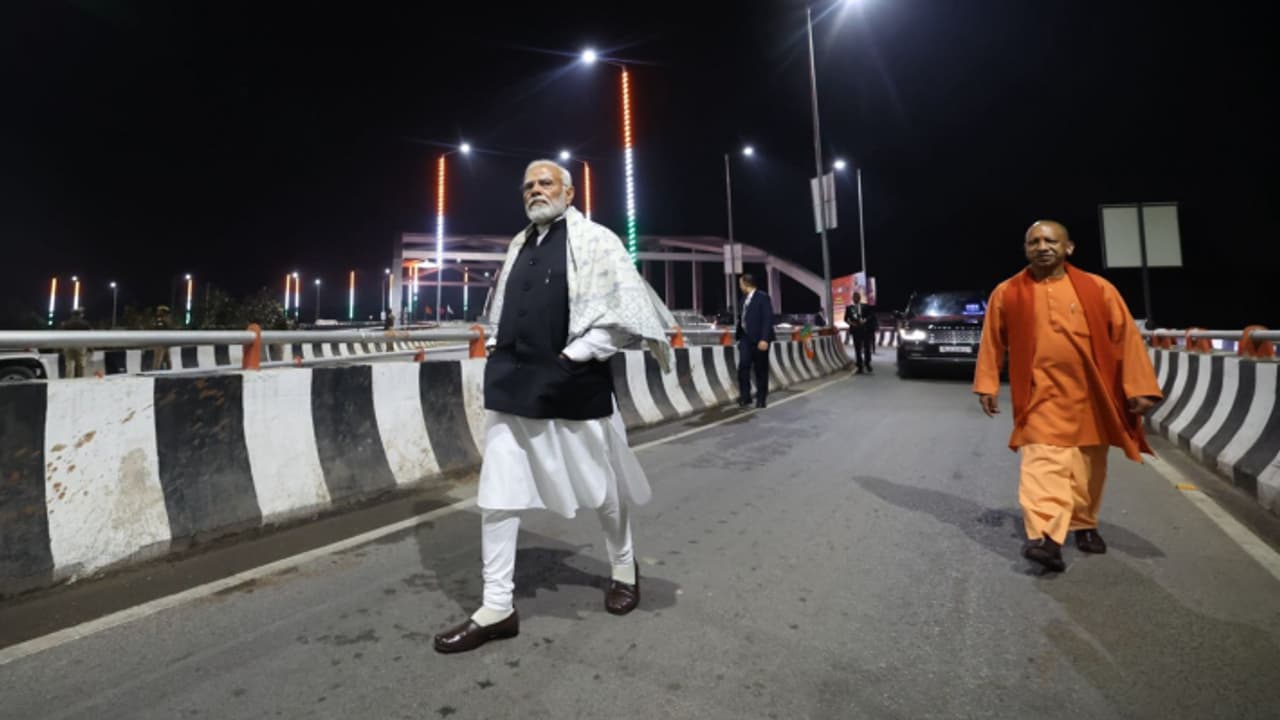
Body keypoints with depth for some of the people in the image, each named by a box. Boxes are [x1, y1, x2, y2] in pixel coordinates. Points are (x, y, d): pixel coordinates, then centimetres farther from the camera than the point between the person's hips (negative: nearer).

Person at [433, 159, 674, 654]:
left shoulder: (594, 240, -2)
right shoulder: (519, 245, 16)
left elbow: (625, 304, -10)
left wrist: (577, 353, -16)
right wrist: (498, 346, 10)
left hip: (571, 386, -5)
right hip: (512, 385, 6)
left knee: (602, 486, 11)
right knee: (497, 494, 3)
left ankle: (624, 568, 38)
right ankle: (497, 608, 15)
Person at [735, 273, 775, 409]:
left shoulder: (763, 297, -9)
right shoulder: (745, 299, 12)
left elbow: (768, 319, -14)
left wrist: (764, 339, -21)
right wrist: (739, 336, 14)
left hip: (759, 339, -5)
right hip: (745, 337, 6)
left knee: (761, 370, 3)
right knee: (743, 366, -8)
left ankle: (761, 398, 14)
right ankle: (745, 397, -4)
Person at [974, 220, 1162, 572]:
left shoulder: (1098, 289, 0)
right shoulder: (1007, 293, -1)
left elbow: (1126, 338, 1)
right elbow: (993, 342, 5)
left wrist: (1138, 388, -2)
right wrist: (986, 386, 4)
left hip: (1090, 396, 3)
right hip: (1041, 395, -2)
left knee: (1088, 468, 15)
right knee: (1043, 463, -15)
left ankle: (1084, 525, 34)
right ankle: (1045, 538, -20)